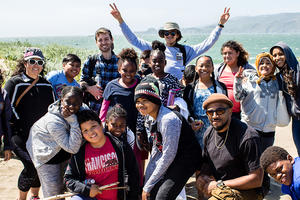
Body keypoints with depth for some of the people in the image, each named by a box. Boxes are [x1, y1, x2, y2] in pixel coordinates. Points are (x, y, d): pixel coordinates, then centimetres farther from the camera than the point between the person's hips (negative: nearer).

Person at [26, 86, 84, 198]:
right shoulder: (53, 122, -34)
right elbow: (73, 148, -34)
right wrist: (73, 121, -39)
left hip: (63, 152, 7)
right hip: (46, 154, -7)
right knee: (54, 194, -1)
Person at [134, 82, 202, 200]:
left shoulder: (169, 119, -25)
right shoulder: (152, 118, 3)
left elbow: (168, 156, -23)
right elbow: (156, 150, 9)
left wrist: (147, 186, -15)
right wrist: (147, 183, 5)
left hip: (186, 160, -8)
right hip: (172, 162, 8)